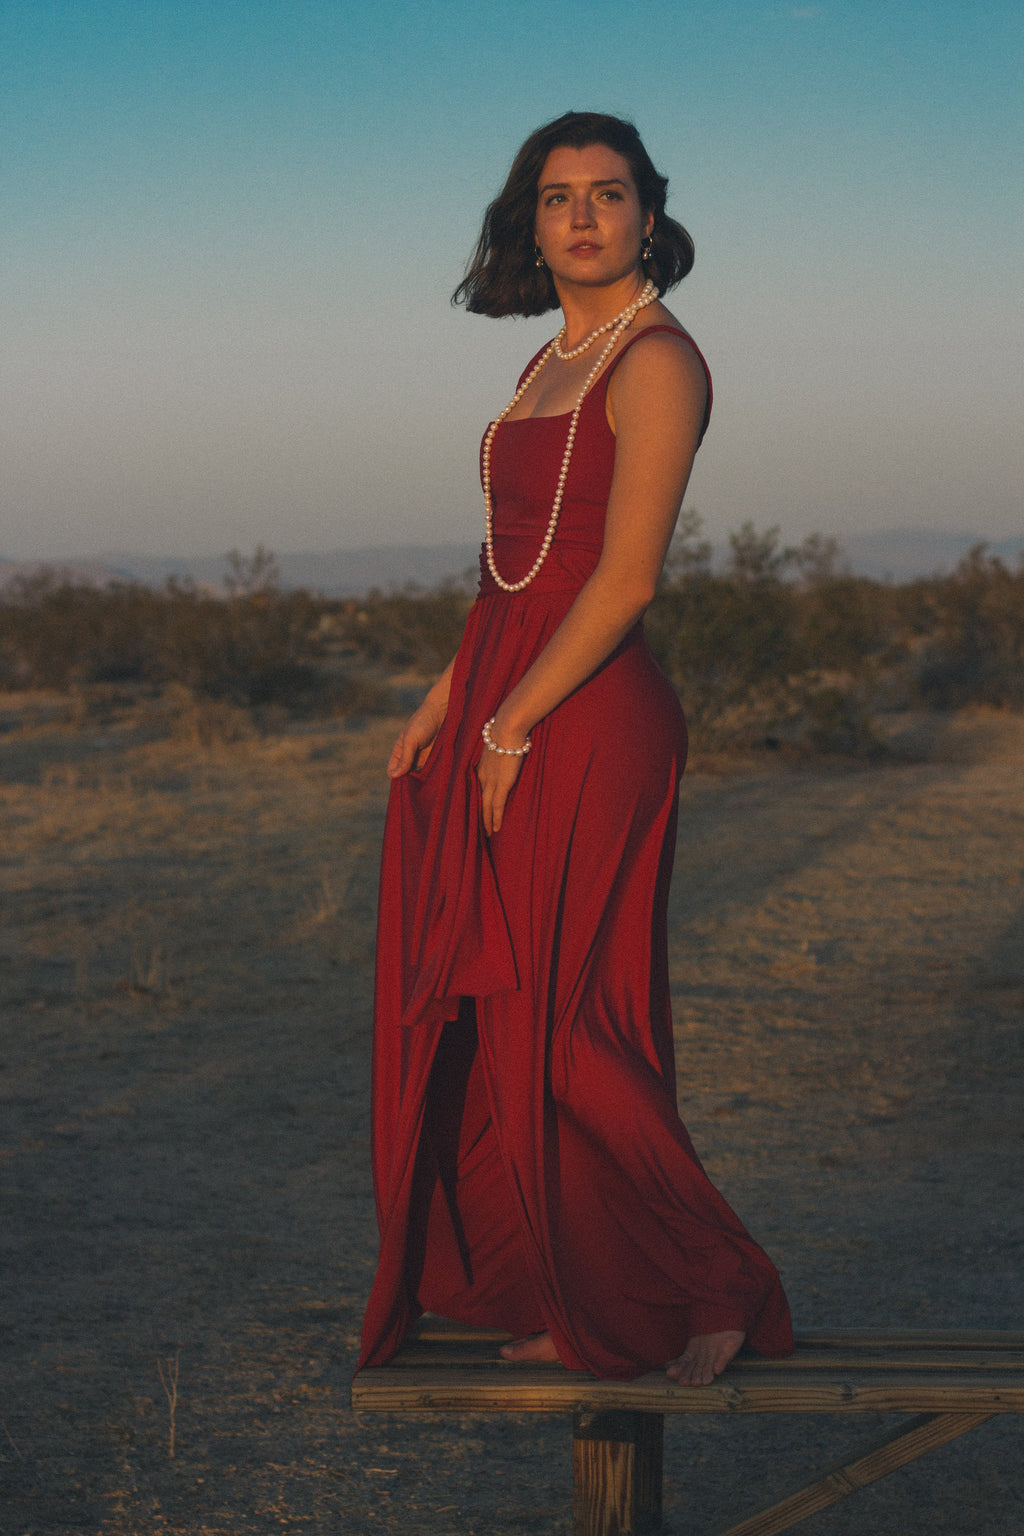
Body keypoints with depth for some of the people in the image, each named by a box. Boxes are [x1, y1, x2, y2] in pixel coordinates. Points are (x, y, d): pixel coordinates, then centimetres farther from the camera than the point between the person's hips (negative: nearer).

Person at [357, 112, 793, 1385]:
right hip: (499, 719, 9)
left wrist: (510, 729, -17)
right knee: (491, 1029, 11)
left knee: (561, 1036, -5)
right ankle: (573, 1304, 21)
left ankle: (711, 1291, 10)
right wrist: (442, 705, 12)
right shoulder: (555, 365, 16)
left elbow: (624, 578, -18)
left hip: (584, 731, -9)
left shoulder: (655, 360, -11)